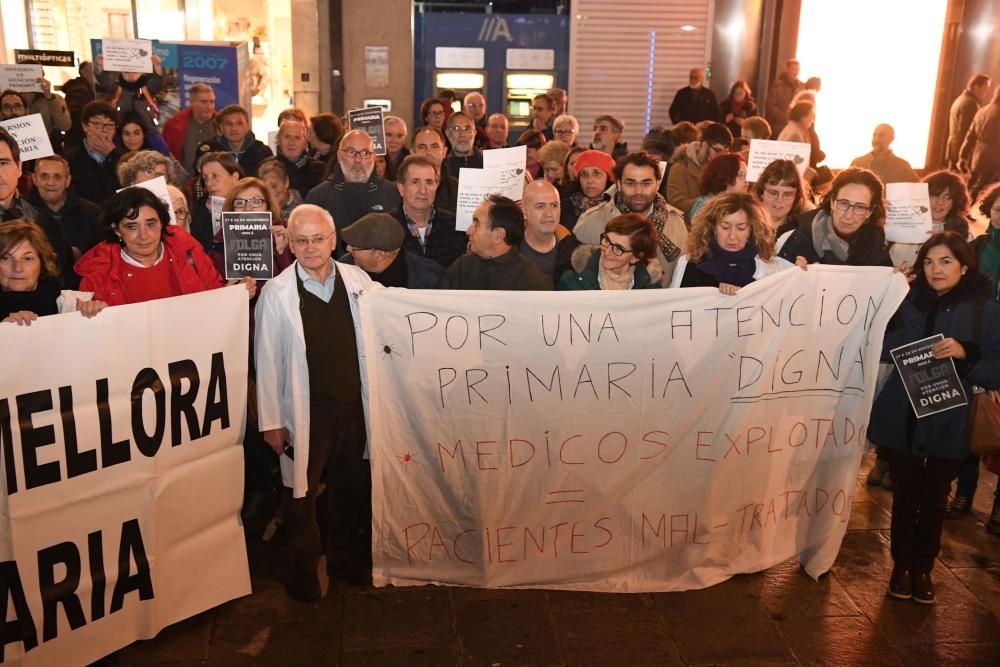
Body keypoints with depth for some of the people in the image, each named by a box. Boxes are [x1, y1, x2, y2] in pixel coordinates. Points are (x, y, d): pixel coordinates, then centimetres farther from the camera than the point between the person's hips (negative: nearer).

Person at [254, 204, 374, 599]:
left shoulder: (358, 280, 0)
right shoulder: (276, 293, -8)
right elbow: (267, 361, -5)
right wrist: (271, 421, -5)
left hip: (353, 404, 3)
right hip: (305, 411, -3)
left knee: (350, 488, 17)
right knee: (302, 493, 10)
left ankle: (345, 557, 39)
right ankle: (304, 570, 31)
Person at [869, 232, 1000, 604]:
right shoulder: (907, 300, 3)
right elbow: (881, 348, 3)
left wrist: (965, 353, -21)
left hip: (950, 423, -1)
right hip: (903, 419, 1)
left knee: (934, 499, 9)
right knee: (905, 495, 7)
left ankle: (923, 569, 28)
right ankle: (902, 565, 26)